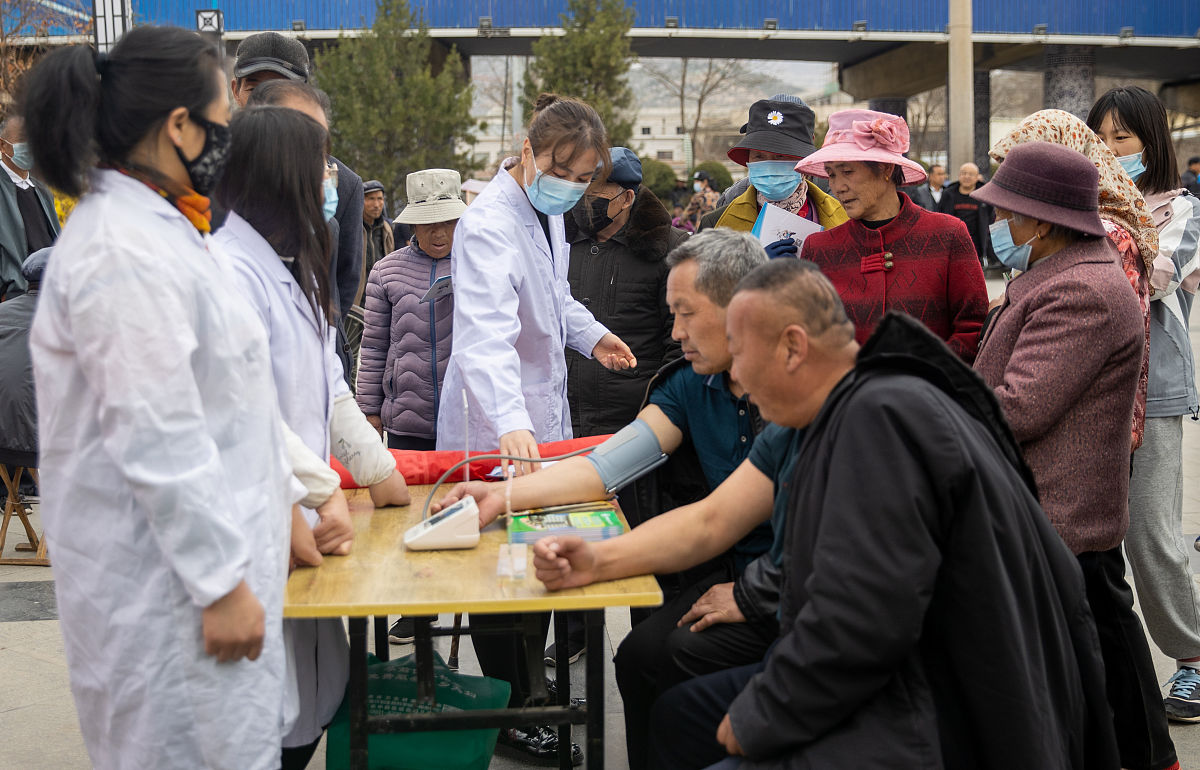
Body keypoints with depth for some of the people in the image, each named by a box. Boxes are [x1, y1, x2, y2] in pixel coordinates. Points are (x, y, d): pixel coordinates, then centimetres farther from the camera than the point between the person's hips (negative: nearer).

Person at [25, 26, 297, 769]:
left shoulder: (156, 227, 10)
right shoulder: (126, 254, -21)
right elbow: (158, 445, -23)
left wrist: (287, 496, 21)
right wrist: (222, 583, -18)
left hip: (205, 550, 10)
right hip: (168, 576, -10)